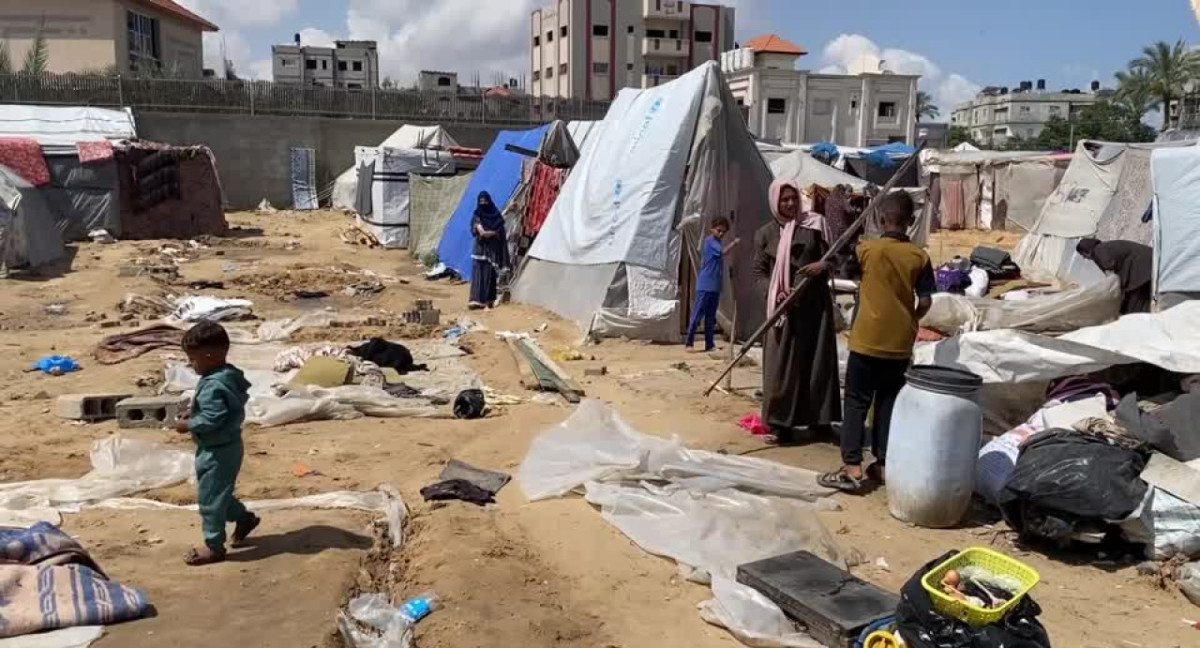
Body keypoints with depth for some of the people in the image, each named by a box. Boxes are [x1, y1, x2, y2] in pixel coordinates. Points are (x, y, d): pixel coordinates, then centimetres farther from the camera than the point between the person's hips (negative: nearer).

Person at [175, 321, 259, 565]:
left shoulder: (213, 386, -27)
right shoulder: (228, 375, 4)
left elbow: (211, 419, -30)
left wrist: (188, 425, -15)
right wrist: (193, 415, 7)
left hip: (217, 452, -10)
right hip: (225, 447, 10)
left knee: (210, 497, 3)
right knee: (218, 492, 25)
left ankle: (214, 546, 14)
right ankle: (243, 517, 37)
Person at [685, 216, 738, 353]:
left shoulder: (717, 242, 16)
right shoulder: (710, 240, -9)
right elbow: (723, 252, -23)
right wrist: (734, 243, -11)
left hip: (715, 286, 9)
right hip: (705, 285, -9)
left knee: (710, 317, 10)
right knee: (697, 314, -5)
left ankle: (709, 344, 13)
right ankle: (689, 343, 0)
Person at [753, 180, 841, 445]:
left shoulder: (813, 225, 5)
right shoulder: (765, 234, 6)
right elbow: (759, 273, 4)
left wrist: (824, 265, -17)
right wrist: (775, 293, -14)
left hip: (815, 304, 1)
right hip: (784, 307, 0)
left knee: (818, 361, 4)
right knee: (782, 364, -1)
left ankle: (819, 420, 15)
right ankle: (781, 424, 5)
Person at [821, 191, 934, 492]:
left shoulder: (867, 249, -8)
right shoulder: (919, 256, -2)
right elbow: (925, 301, -2)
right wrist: (909, 321, 14)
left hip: (868, 340, -3)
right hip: (901, 343, 3)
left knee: (856, 402, 2)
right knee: (889, 402, 13)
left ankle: (852, 467, -3)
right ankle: (883, 464, 17)